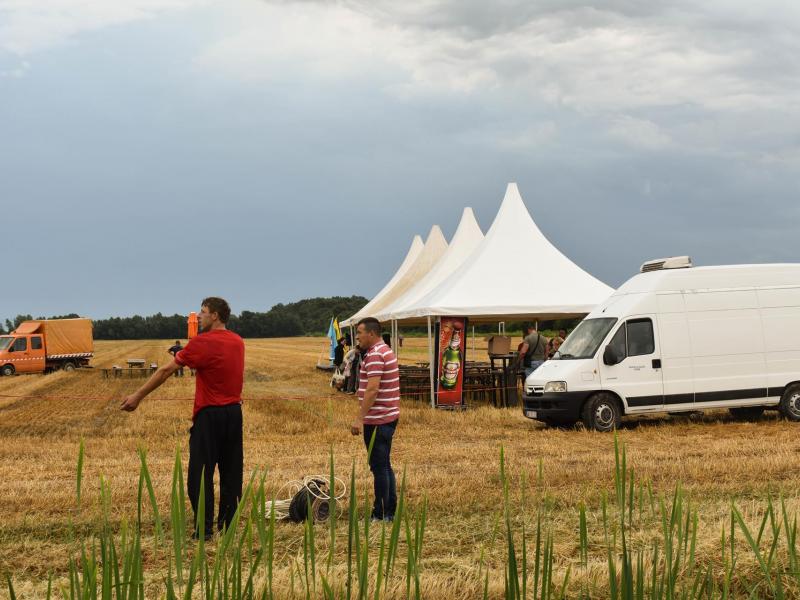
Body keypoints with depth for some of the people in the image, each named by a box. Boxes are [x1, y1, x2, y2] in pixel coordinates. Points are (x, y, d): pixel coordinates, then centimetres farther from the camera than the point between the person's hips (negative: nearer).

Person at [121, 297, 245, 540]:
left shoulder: (202, 343, -12)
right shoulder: (238, 342, 7)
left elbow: (166, 371, -9)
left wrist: (138, 396, -4)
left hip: (210, 414, -6)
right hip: (234, 413, 6)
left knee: (200, 472, -1)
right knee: (231, 471, 10)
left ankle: (204, 527, -3)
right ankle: (229, 523, 14)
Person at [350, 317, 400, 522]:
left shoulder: (375, 355, -17)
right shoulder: (387, 351, 16)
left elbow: (372, 389, -25)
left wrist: (360, 418, -25)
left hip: (377, 420, -10)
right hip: (389, 417, 10)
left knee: (379, 467, -5)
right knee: (385, 466, 15)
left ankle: (380, 514, 0)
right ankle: (390, 511, 19)